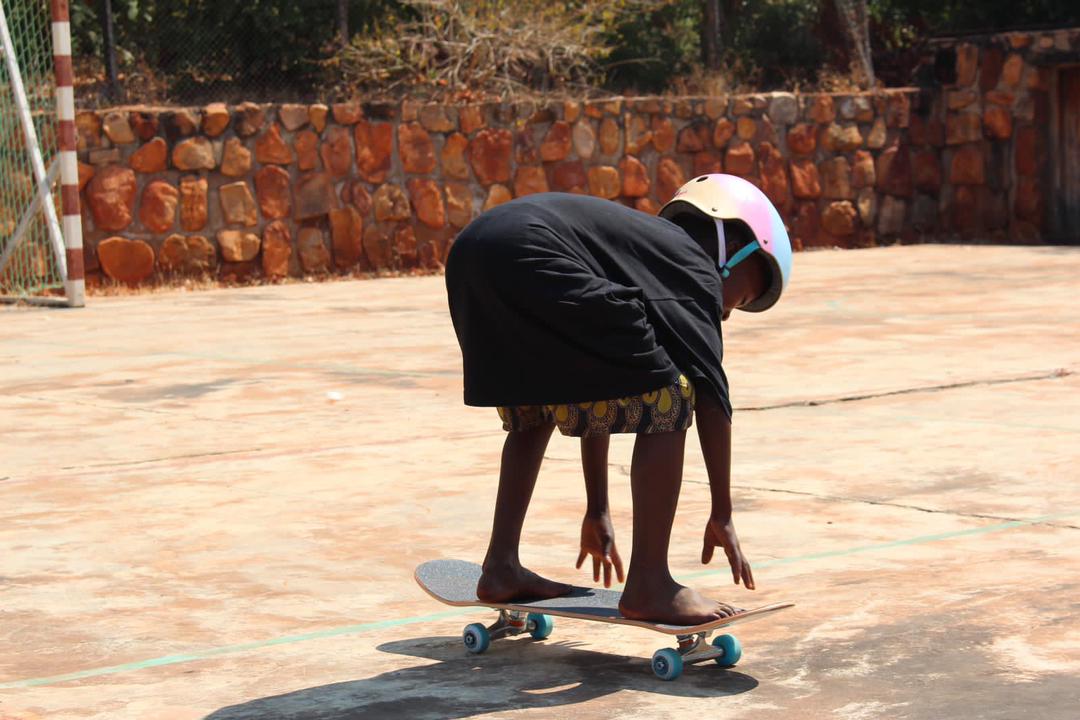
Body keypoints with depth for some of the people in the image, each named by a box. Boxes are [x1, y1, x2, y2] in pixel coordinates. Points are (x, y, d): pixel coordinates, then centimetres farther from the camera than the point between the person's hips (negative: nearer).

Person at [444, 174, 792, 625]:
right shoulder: (696, 268, 14)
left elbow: (593, 395, 40)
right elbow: (710, 395, 7)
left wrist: (597, 510, 44)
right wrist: (722, 516, 13)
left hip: (472, 254, 10)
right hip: (528, 261, -10)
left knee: (535, 408, 30)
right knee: (665, 399, 0)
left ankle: (500, 569, 27)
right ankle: (647, 585, 1)